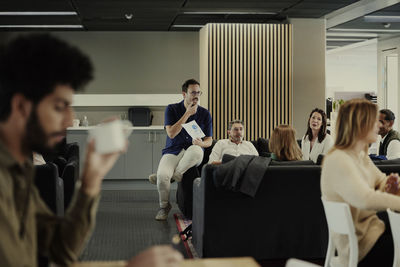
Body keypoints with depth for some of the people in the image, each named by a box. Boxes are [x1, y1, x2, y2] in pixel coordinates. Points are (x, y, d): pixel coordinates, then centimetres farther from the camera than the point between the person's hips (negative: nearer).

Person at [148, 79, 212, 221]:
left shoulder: (205, 113, 6)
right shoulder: (172, 109, 2)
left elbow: (209, 140, 8)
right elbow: (171, 133, -11)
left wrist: (201, 143, -16)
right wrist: (187, 114, -14)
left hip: (192, 154, 1)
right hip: (172, 152, 0)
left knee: (196, 150, -39)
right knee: (162, 175, -31)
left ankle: (174, 176, -16)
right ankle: (164, 206, -2)